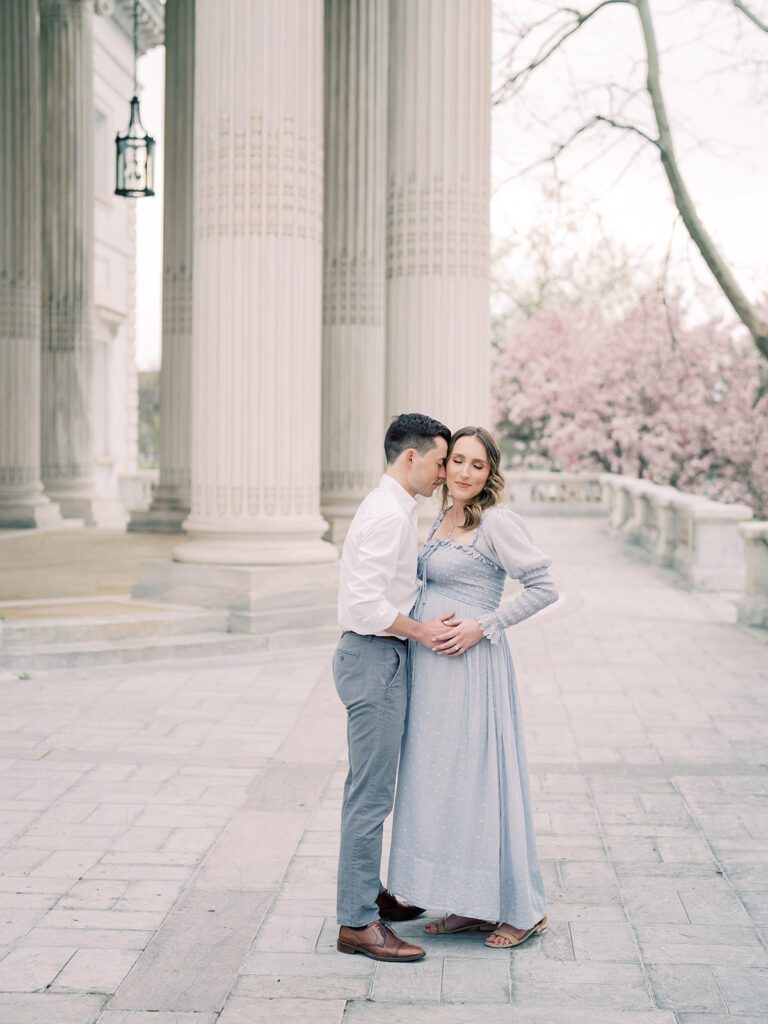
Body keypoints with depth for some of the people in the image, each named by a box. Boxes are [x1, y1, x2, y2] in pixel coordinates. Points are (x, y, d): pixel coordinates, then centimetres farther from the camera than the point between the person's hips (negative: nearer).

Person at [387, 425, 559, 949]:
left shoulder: (497, 522, -12)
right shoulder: (443, 519, 13)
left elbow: (544, 586, -14)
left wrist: (483, 627, -17)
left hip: (473, 669, -9)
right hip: (433, 670, 9)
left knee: (482, 780, -2)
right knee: (443, 782, 11)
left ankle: (522, 909, 12)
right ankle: (472, 904, 21)